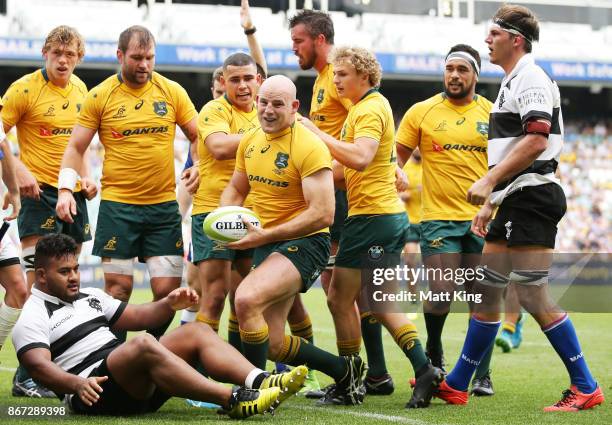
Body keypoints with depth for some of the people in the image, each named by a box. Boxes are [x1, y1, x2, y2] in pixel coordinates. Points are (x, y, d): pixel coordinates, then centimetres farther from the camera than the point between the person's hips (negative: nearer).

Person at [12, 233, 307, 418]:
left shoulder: (90, 296, 26)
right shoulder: (31, 318, 0)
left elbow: (136, 317, 28)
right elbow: (39, 365, -16)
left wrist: (169, 304, 7)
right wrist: (76, 383, -35)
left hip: (135, 387, 8)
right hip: (94, 393, -8)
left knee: (196, 332, -5)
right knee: (143, 346, -34)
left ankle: (259, 382, -28)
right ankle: (233, 401, -42)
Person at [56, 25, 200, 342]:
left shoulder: (172, 92, 5)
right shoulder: (99, 96, 0)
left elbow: (198, 136, 12)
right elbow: (75, 147, 4)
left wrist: (198, 167, -7)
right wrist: (65, 188, -9)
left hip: (164, 206, 2)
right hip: (117, 205, -2)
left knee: (168, 288, -3)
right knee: (118, 286, -1)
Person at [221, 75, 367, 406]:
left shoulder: (310, 148, -17)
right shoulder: (249, 142, 6)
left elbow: (322, 214, -22)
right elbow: (235, 189, 21)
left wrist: (265, 236, -26)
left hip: (304, 242, -8)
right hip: (265, 245, 8)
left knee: (246, 298, -32)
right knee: (272, 345, 8)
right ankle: (345, 370, 31)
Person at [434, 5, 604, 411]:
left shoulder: (530, 77, -10)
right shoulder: (512, 82, 22)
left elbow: (536, 140, -22)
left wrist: (488, 181, -23)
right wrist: (490, 204, 26)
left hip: (532, 197, -11)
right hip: (515, 203, 11)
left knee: (533, 294, -12)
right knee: (486, 288, 12)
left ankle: (586, 388, -7)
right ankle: (456, 385, 18)